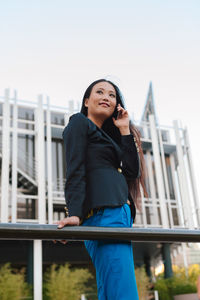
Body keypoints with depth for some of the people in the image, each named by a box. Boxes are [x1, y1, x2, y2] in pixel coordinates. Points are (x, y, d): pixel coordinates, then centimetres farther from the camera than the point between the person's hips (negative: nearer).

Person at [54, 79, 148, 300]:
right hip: (104, 212, -9)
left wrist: (124, 130, 15)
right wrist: (75, 214, -21)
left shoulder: (108, 136, 30)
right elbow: (75, 170, -8)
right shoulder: (79, 122, 7)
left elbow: (132, 172, 16)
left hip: (121, 214, 9)